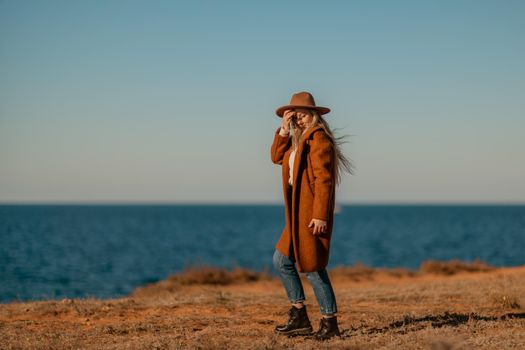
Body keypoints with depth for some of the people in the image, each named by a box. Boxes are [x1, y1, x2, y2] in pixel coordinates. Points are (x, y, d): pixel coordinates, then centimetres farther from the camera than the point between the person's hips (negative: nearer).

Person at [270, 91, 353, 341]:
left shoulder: (319, 138, -13)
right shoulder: (299, 139, 16)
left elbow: (324, 180, -19)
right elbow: (277, 157, 10)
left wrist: (320, 215, -24)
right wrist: (284, 129, -1)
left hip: (313, 212, -10)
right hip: (298, 213, 10)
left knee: (312, 267, -6)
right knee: (282, 260, 14)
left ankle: (330, 324, 3)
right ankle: (299, 319, 18)